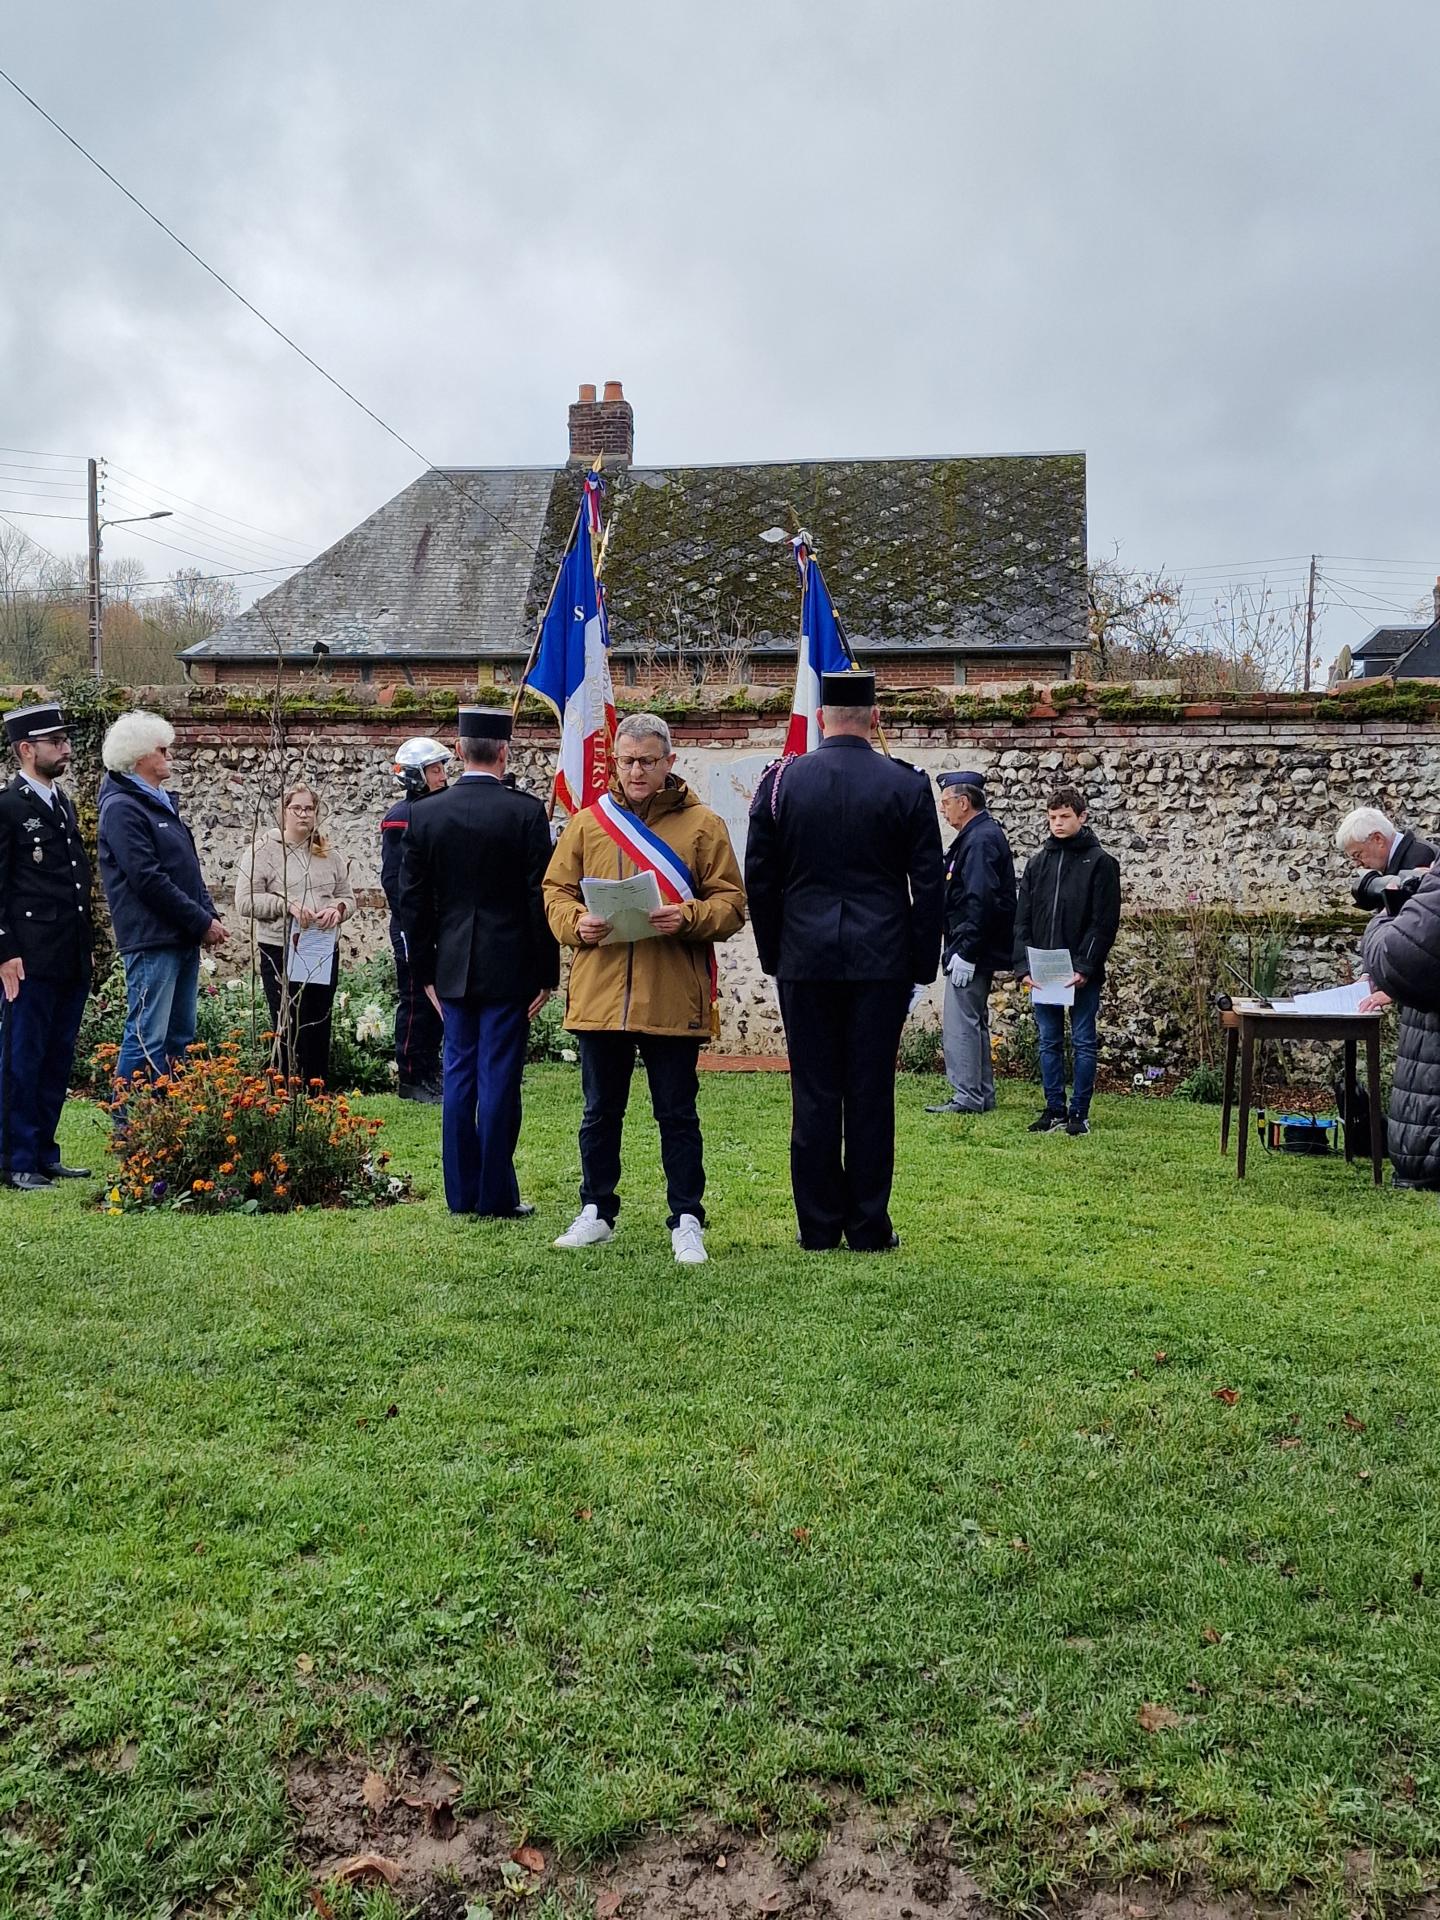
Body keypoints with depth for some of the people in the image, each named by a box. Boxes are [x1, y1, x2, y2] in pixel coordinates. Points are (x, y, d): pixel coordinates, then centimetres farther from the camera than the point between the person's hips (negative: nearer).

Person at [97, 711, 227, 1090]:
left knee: (180, 1038, 12)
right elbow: (149, 880, -17)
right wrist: (203, 922, -13)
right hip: (152, 940, -9)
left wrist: (210, 916, 6)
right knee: (147, 1039, -8)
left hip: (183, 938, 9)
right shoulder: (122, 808, -10)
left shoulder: (162, 802, 18)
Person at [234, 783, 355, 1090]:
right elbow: (244, 901, -8)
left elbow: (348, 897, 15)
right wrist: (287, 904, -19)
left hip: (324, 954, 5)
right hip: (281, 953, -4)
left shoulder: (329, 855, 11)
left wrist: (337, 909, -7)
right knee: (289, 1031, -1)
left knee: (319, 1031, 10)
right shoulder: (264, 851, -2)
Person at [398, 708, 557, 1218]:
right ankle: (496, 1196, 7)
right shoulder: (526, 811, -9)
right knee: (499, 1079, 1)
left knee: (459, 1076, 11)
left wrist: (426, 972, 13)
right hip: (509, 968, -3)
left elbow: (412, 901, 5)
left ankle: (462, 1193, 17)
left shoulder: (425, 815, 2)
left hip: (452, 969, 4)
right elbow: (541, 898, -8)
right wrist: (546, 974, -1)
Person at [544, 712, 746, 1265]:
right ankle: (596, 1212, 28)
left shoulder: (703, 826, 3)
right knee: (600, 1112, 14)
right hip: (598, 997, 3)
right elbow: (555, 892, 11)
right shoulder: (586, 824, 10)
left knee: (677, 1115, 5)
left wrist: (688, 918, -19)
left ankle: (687, 1221, 15)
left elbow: (731, 904, 0)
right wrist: (577, 923, -9)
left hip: (674, 1001, -2)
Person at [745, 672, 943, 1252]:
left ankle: (818, 1226, 11)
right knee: (870, 1094, 4)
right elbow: (929, 884, 1)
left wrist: (773, 955, 14)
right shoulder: (907, 785, -1)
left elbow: (759, 878, 5)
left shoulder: (781, 780, 2)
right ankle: (869, 1228, 10)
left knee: (813, 1095, 5)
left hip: (804, 961, 1)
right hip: (881, 962, -1)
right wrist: (923, 964, 8)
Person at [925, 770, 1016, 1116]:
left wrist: (966, 953, -24)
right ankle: (982, 1094, 23)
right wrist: (954, 945, 19)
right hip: (977, 951, 11)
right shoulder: (978, 835, 16)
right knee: (974, 1022, 16)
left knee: (960, 1023, -7)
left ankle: (967, 1097, -3)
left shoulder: (981, 839, -17)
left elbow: (980, 901, -24)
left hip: (972, 952, -11)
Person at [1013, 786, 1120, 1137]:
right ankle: (1054, 1110, 17)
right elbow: (1022, 919, 8)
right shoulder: (1037, 862, 11)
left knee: (1083, 1043, 3)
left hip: (1082, 973, -4)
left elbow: (1105, 923, -8)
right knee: (1049, 1042, 9)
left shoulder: (1101, 862, -2)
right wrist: (1023, 966, -4)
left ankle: (1079, 1113, 10)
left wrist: (1085, 967, -16)